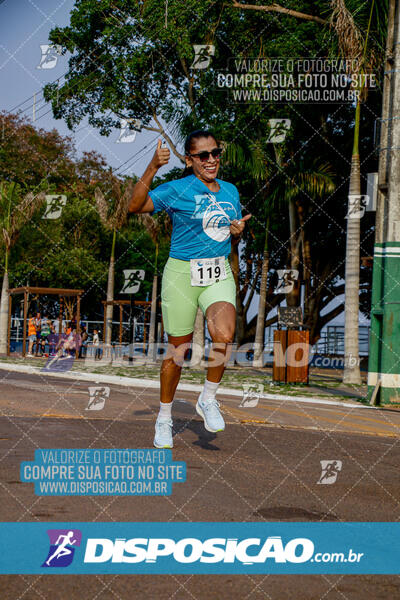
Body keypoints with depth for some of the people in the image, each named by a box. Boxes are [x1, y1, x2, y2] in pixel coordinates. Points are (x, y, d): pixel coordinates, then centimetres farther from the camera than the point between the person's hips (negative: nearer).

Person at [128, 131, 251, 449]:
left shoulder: (230, 190, 9)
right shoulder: (177, 190, -8)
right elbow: (135, 206, -21)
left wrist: (238, 231, -1)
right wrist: (153, 168, -30)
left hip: (219, 274, 3)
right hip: (182, 274, -3)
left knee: (224, 336, -21)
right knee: (179, 348, 5)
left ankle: (208, 399, 3)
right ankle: (164, 418, 24)